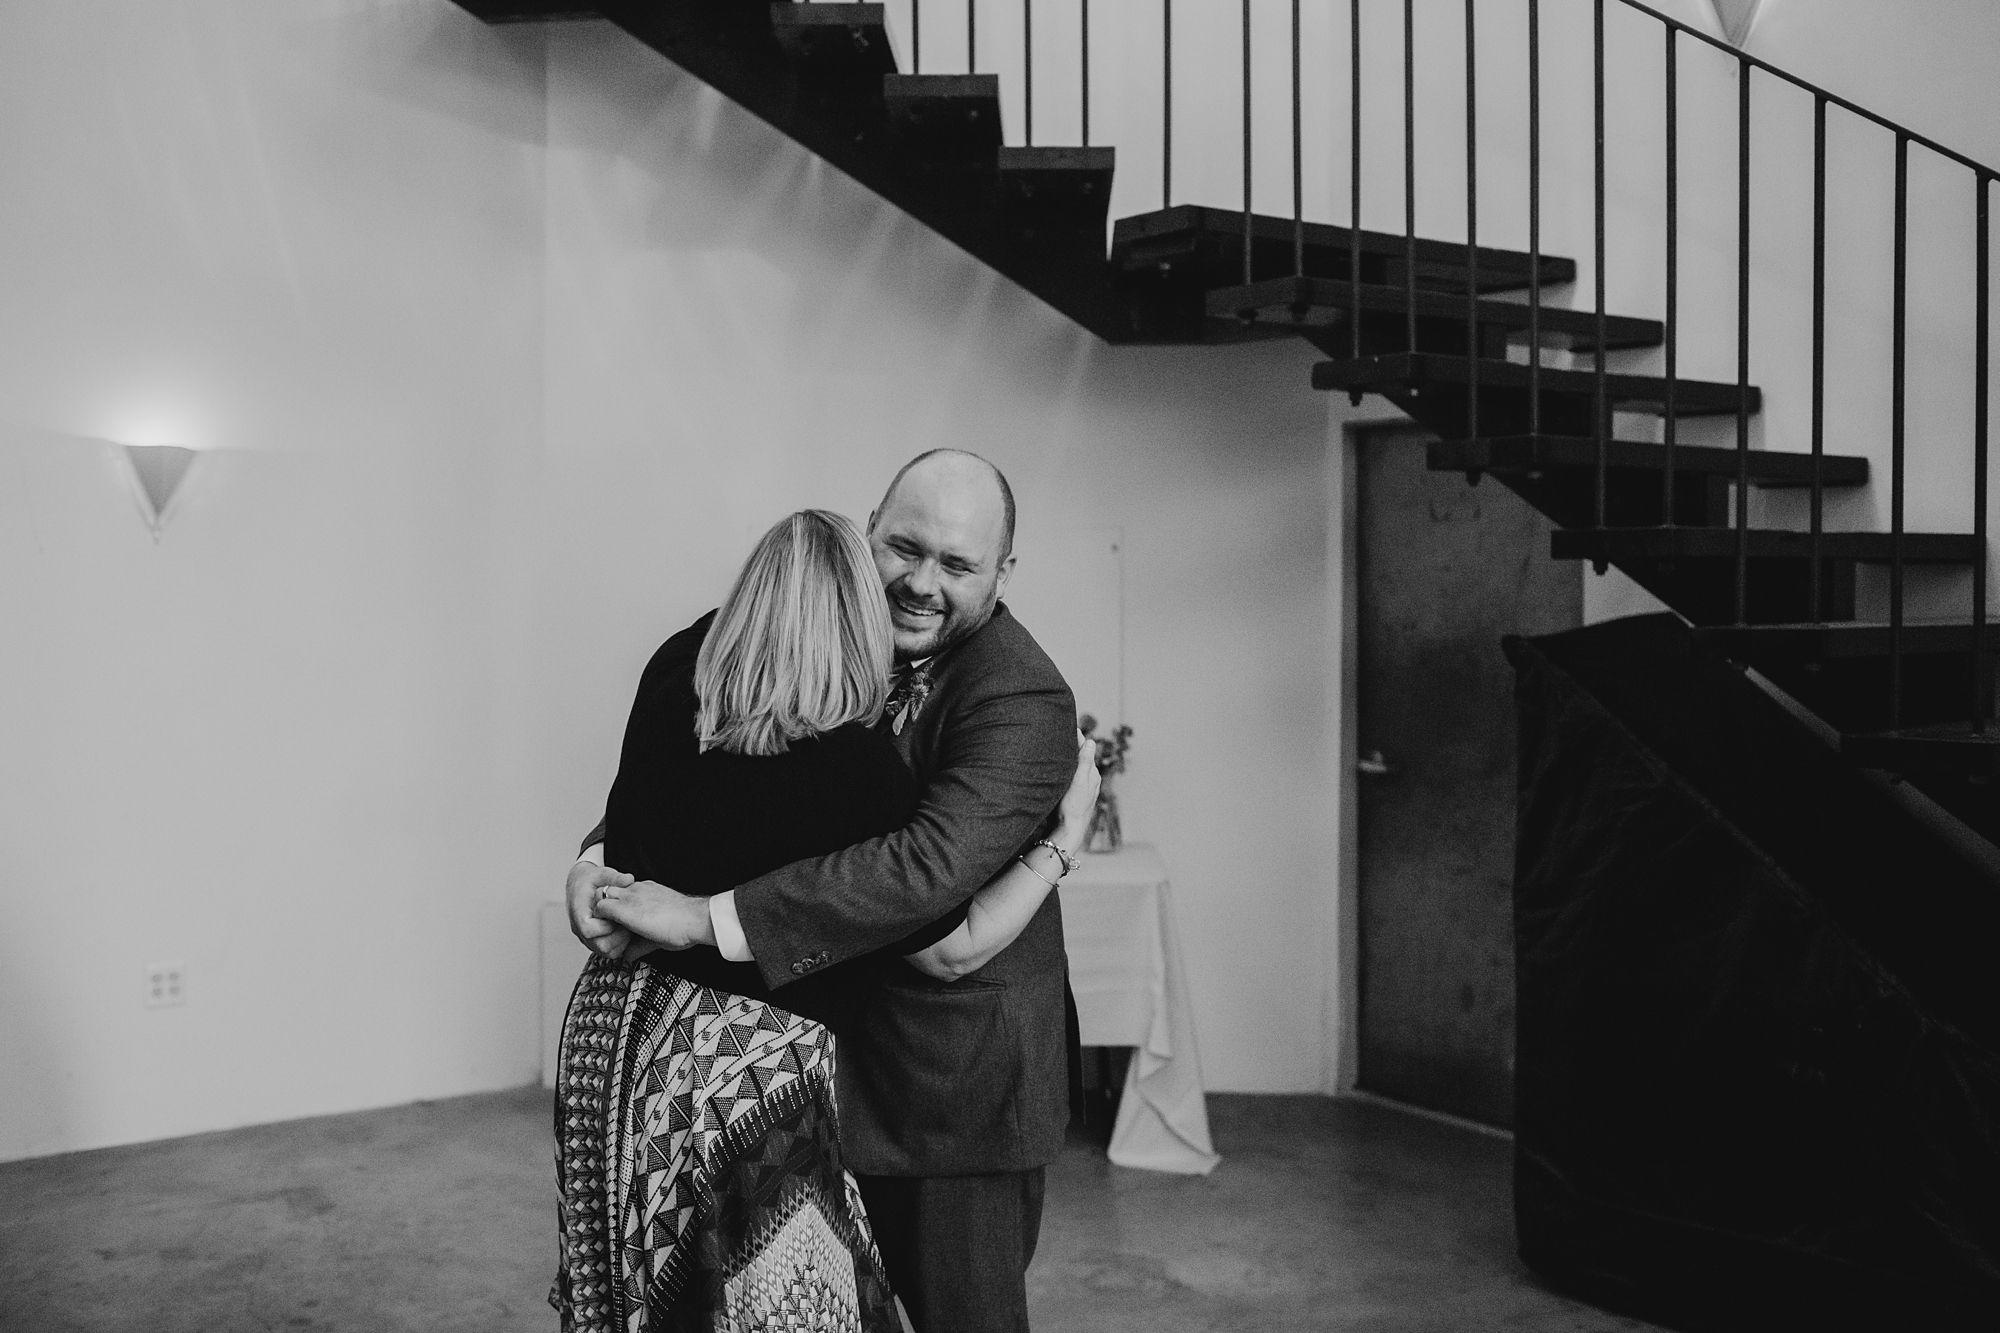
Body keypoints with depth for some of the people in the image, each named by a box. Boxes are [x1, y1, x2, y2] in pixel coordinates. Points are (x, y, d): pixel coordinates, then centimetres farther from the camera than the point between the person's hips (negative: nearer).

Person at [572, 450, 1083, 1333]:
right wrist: (608, 855, -14)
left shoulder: (1024, 702, -22)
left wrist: (712, 918, -34)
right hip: (831, 1049, 7)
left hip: (959, 1076, -7)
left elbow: (928, 865, -34)